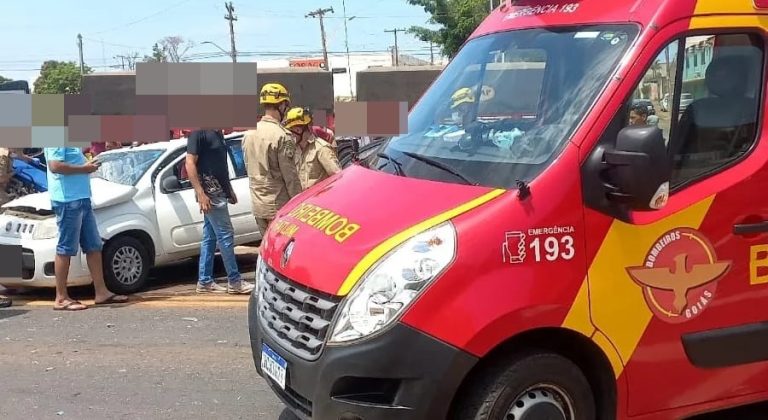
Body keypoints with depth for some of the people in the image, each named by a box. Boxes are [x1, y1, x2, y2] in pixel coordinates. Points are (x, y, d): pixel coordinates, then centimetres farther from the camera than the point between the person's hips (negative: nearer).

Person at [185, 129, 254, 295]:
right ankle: (234, 281, -1)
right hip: (210, 194, -9)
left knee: (210, 237, 10)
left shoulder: (218, 133, 14)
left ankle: (205, 281, 15)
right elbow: (190, 163, -17)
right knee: (226, 235, -7)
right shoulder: (199, 132, -12)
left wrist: (230, 189, 21)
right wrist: (200, 193, -22)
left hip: (218, 193, 9)